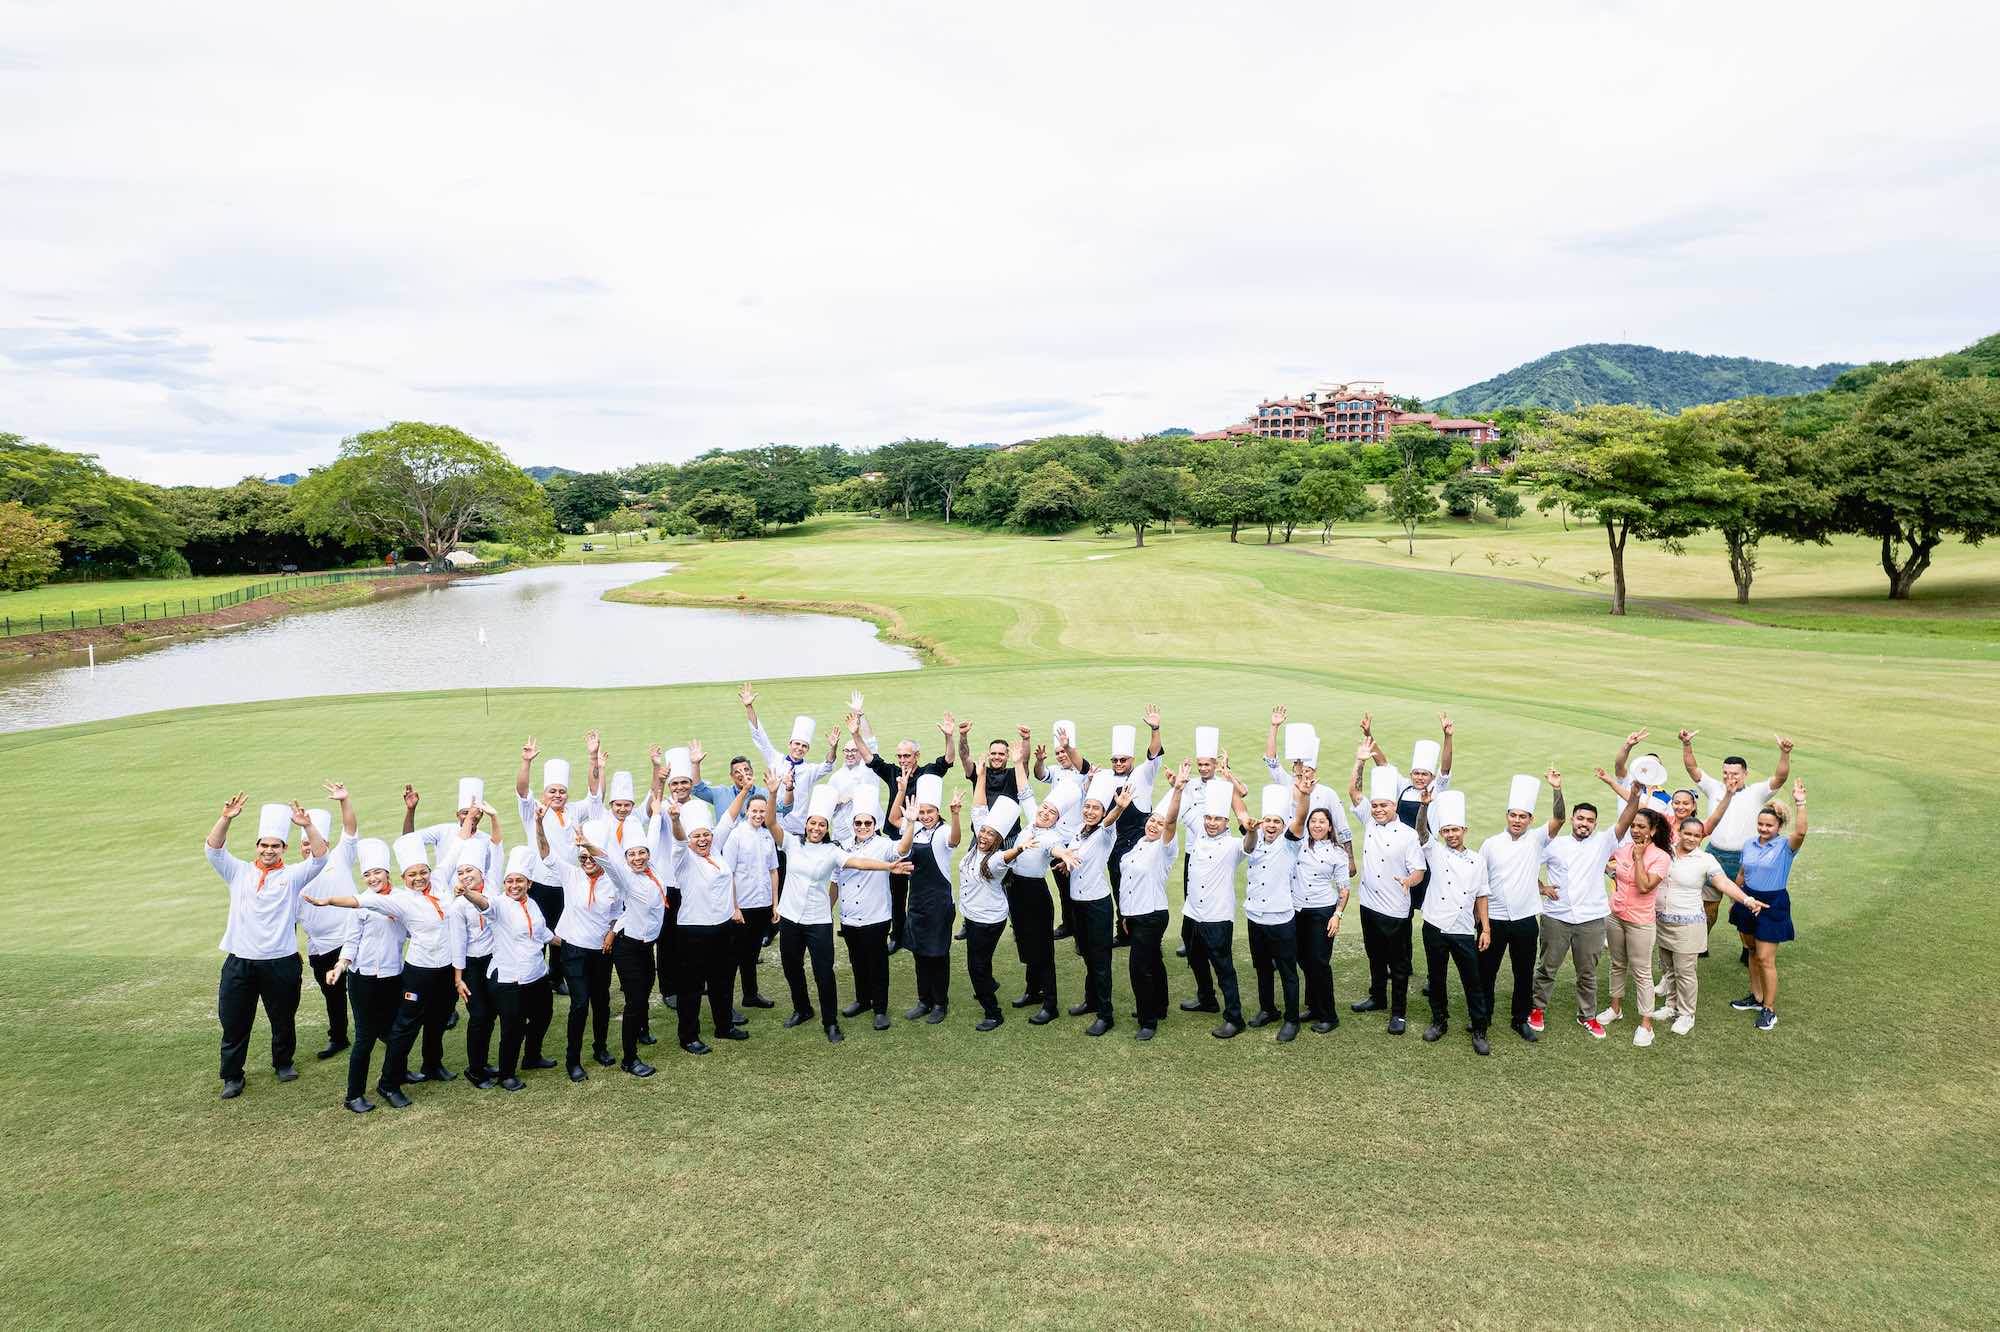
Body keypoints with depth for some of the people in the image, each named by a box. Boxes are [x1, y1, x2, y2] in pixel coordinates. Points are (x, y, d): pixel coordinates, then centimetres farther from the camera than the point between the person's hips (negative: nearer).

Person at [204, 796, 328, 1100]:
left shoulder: (293, 876, 0)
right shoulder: (239, 872, 5)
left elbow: (320, 857, -13)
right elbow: (214, 849, -6)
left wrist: (307, 825, -28)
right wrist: (226, 818, -22)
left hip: (280, 963, -1)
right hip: (239, 962, 1)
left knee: (283, 1019, 13)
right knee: (234, 1022, 8)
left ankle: (283, 1063, 35)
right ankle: (232, 1076, 22)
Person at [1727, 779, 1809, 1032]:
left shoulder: (1785, 846, -12)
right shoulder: (1749, 844, 4)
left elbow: (1800, 832, -34)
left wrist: (1799, 804, -41)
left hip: (1773, 904, -6)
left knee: (1765, 958, -4)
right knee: (1752, 952, 18)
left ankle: (1769, 1009, 7)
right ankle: (1756, 997, 33)